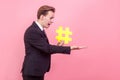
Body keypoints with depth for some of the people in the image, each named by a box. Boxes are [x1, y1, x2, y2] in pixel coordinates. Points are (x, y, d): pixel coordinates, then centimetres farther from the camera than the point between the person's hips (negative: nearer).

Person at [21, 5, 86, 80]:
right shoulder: (32, 31, -20)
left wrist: (56, 47, -2)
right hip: (32, 72, -9)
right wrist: (70, 48, -23)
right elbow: (47, 48, -25)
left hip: (37, 72, 9)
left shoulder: (39, 30, 11)